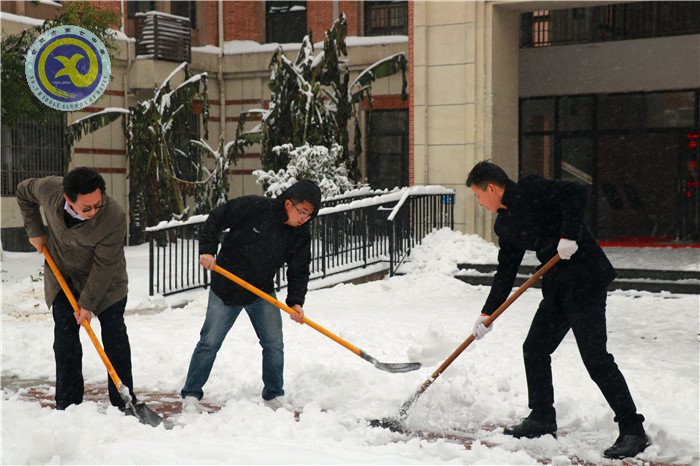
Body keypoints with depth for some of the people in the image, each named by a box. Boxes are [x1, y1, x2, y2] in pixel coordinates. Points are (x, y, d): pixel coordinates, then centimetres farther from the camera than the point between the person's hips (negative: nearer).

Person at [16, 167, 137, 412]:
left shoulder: (115, 217, -35)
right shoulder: (49, 190, -27)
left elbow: (103, 265, -26)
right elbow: (23, 192, -1)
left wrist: (87, 303, -22)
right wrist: (35, 230, -4)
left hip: (104, 280, -2)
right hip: (62, 275, 3)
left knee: (114, 334, -3)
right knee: (65, 335, 2)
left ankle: (124, 400, 5)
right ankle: (68, 403, 9)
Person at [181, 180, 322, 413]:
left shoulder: (301, 234, -9)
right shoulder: (254, 207, -21)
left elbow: (299, 271, -2)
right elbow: (216, 218, -11)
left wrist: (295, 302, -15)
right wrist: (207, 249, -19)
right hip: (226, 288, -3)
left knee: (274, 345, 0)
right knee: (209, 343, 0)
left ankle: (274, 395, 18)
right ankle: (191, 395, 13)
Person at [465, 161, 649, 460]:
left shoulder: (530, 190, -9)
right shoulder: (505, 224, 16)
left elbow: (575, 193, -20)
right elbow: (506, 273, 19)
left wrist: (568, 235, -27)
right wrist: (488, 313, 15)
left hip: (586, 280, -9)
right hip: (557, 288, 10)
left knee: (595, 356, -12)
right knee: (534, 349, 12)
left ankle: (633, 431, -6)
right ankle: (542, 419, 25)